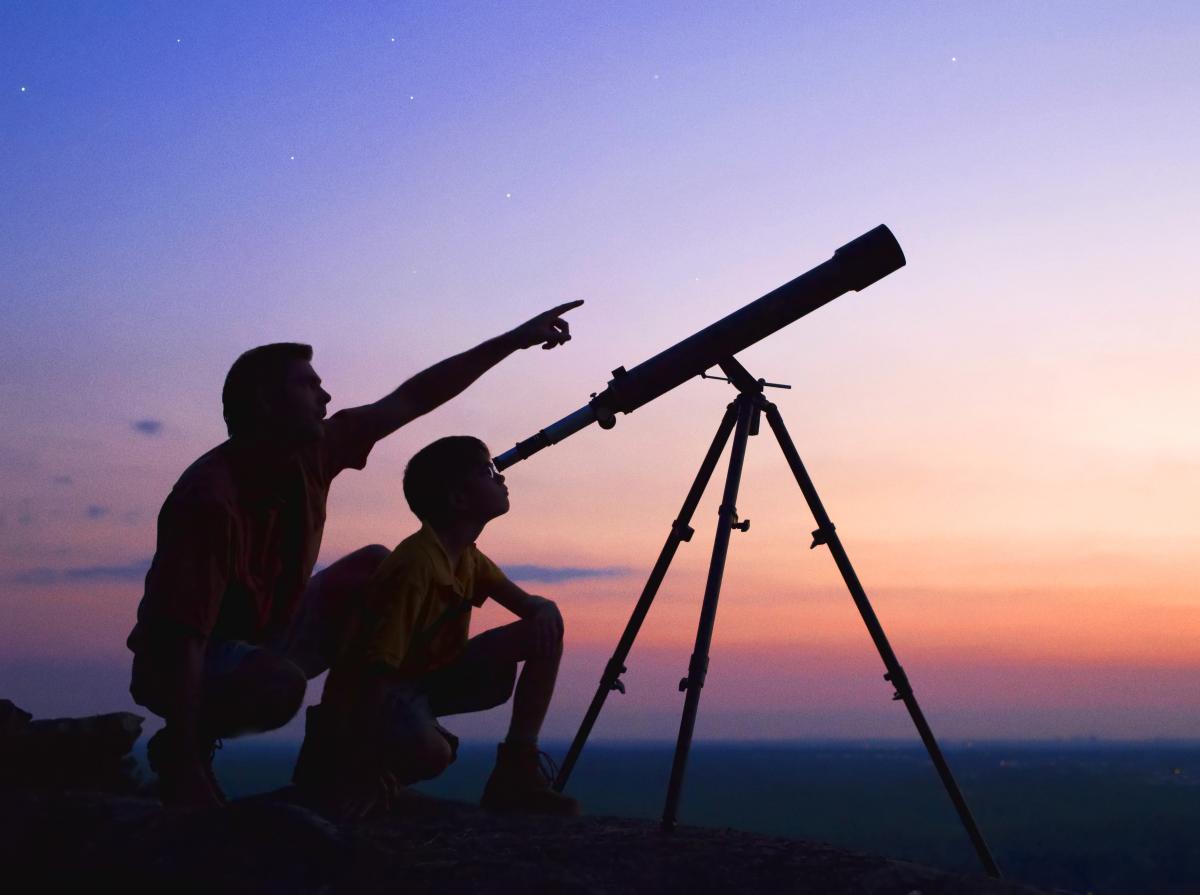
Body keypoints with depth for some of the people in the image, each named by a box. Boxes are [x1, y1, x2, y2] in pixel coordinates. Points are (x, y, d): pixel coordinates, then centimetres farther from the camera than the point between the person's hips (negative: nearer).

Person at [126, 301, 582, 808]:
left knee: (375, 568, 2)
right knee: (281, 683, -38)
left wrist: (514, 340, -1)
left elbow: (413, 399, -1)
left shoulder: (312, 454, -8)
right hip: (186, 666, -8)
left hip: (264, 636, 8)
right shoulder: (211, 497, -31)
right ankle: (174, 750, -7)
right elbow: (181, 637, -33)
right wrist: (185, 766, -35)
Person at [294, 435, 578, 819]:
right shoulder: (415, 565, -27)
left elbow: (526, 603, 10)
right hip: (372, 692, -8)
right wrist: (355, 765, -32)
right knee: (431, 749, -41)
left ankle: (517, 768, 1)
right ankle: (332, 771, -9)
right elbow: (379, 667, -31)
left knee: (545, 628, -3)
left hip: (428, 676, 8)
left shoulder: (468, 558, 1)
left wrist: (543, 611, -16)